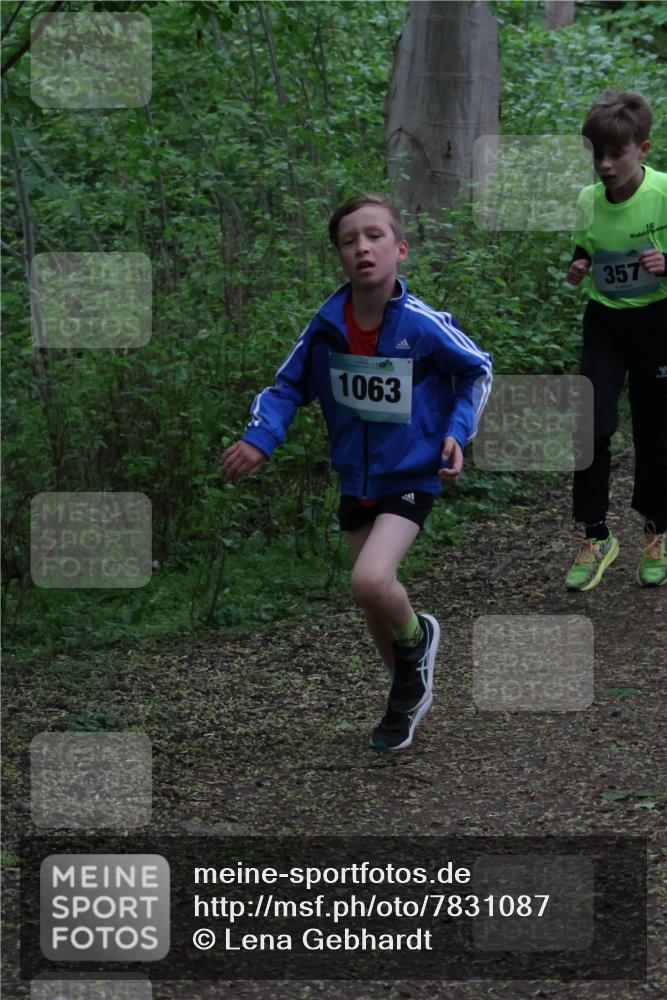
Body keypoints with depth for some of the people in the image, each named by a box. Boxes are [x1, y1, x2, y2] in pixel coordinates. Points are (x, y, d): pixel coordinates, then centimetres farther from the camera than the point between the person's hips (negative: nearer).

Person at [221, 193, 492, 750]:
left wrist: (457, 433, -13)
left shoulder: (423, 324, -20)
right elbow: (289, 387, 3)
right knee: (373, 602, 15)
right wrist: (260, 439, -13)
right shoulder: (326, 326, -11)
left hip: (411, 478, -5)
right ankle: (410, 693, 40)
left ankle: (416, 638, 7)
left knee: (370, 580, -26)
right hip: (356, 480, 5)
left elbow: (478, 371, -2)